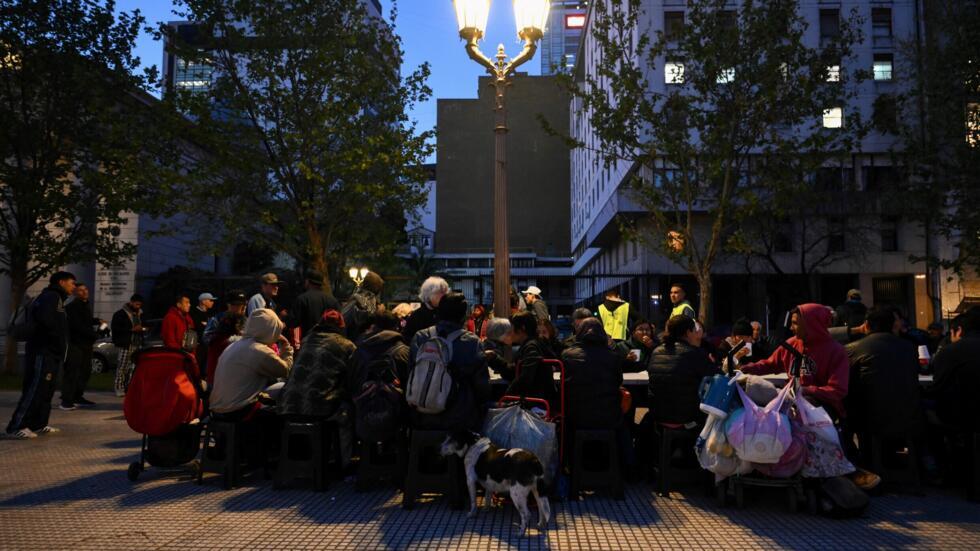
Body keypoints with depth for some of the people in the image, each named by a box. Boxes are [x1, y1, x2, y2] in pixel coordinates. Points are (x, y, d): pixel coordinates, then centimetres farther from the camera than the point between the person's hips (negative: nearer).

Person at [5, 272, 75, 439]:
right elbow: (45, 319, -27)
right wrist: (58, 335, -12)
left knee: (46, 390, 11)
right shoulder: (51, 296, -9)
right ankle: (16, 427, -12)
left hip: (51, 353, 10)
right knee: (35, 389, -12)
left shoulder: (55, 298, 22)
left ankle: (38, 424, 16)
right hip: (43, 351, -10)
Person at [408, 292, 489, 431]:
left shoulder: (419, 338, -6)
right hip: (462, 422, -2)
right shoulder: (472, 342, -13)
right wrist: (481, 415, 10)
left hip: (425, 421, 2)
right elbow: (482, 385, -6)